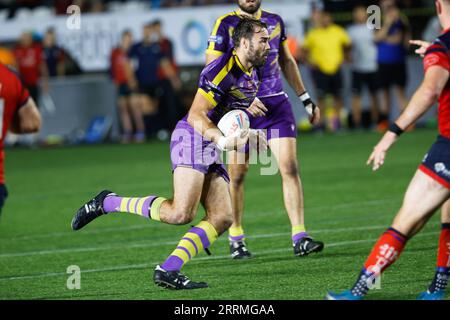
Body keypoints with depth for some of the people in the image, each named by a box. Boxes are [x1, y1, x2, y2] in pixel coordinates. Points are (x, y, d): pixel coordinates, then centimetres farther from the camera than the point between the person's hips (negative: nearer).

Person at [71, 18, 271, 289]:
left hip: (211, 148, 10)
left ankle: (168, 270, -10)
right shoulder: (222, 69, -15)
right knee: (181, 213, -24)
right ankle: (107, 203, -9)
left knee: (222, 217, -5)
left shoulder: (253, 74, 14)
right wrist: (221, 139, -33)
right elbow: (196, 115, -21)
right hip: (192, 138, -10)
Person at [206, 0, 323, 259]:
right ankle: (236, 239, 19)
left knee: (290, 167, -8)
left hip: (277, 104, 3)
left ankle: (300, 239, -8)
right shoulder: (226, 24, -3)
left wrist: (306, 99, 22)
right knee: (237, 174, 3)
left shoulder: (275, 22, 10)